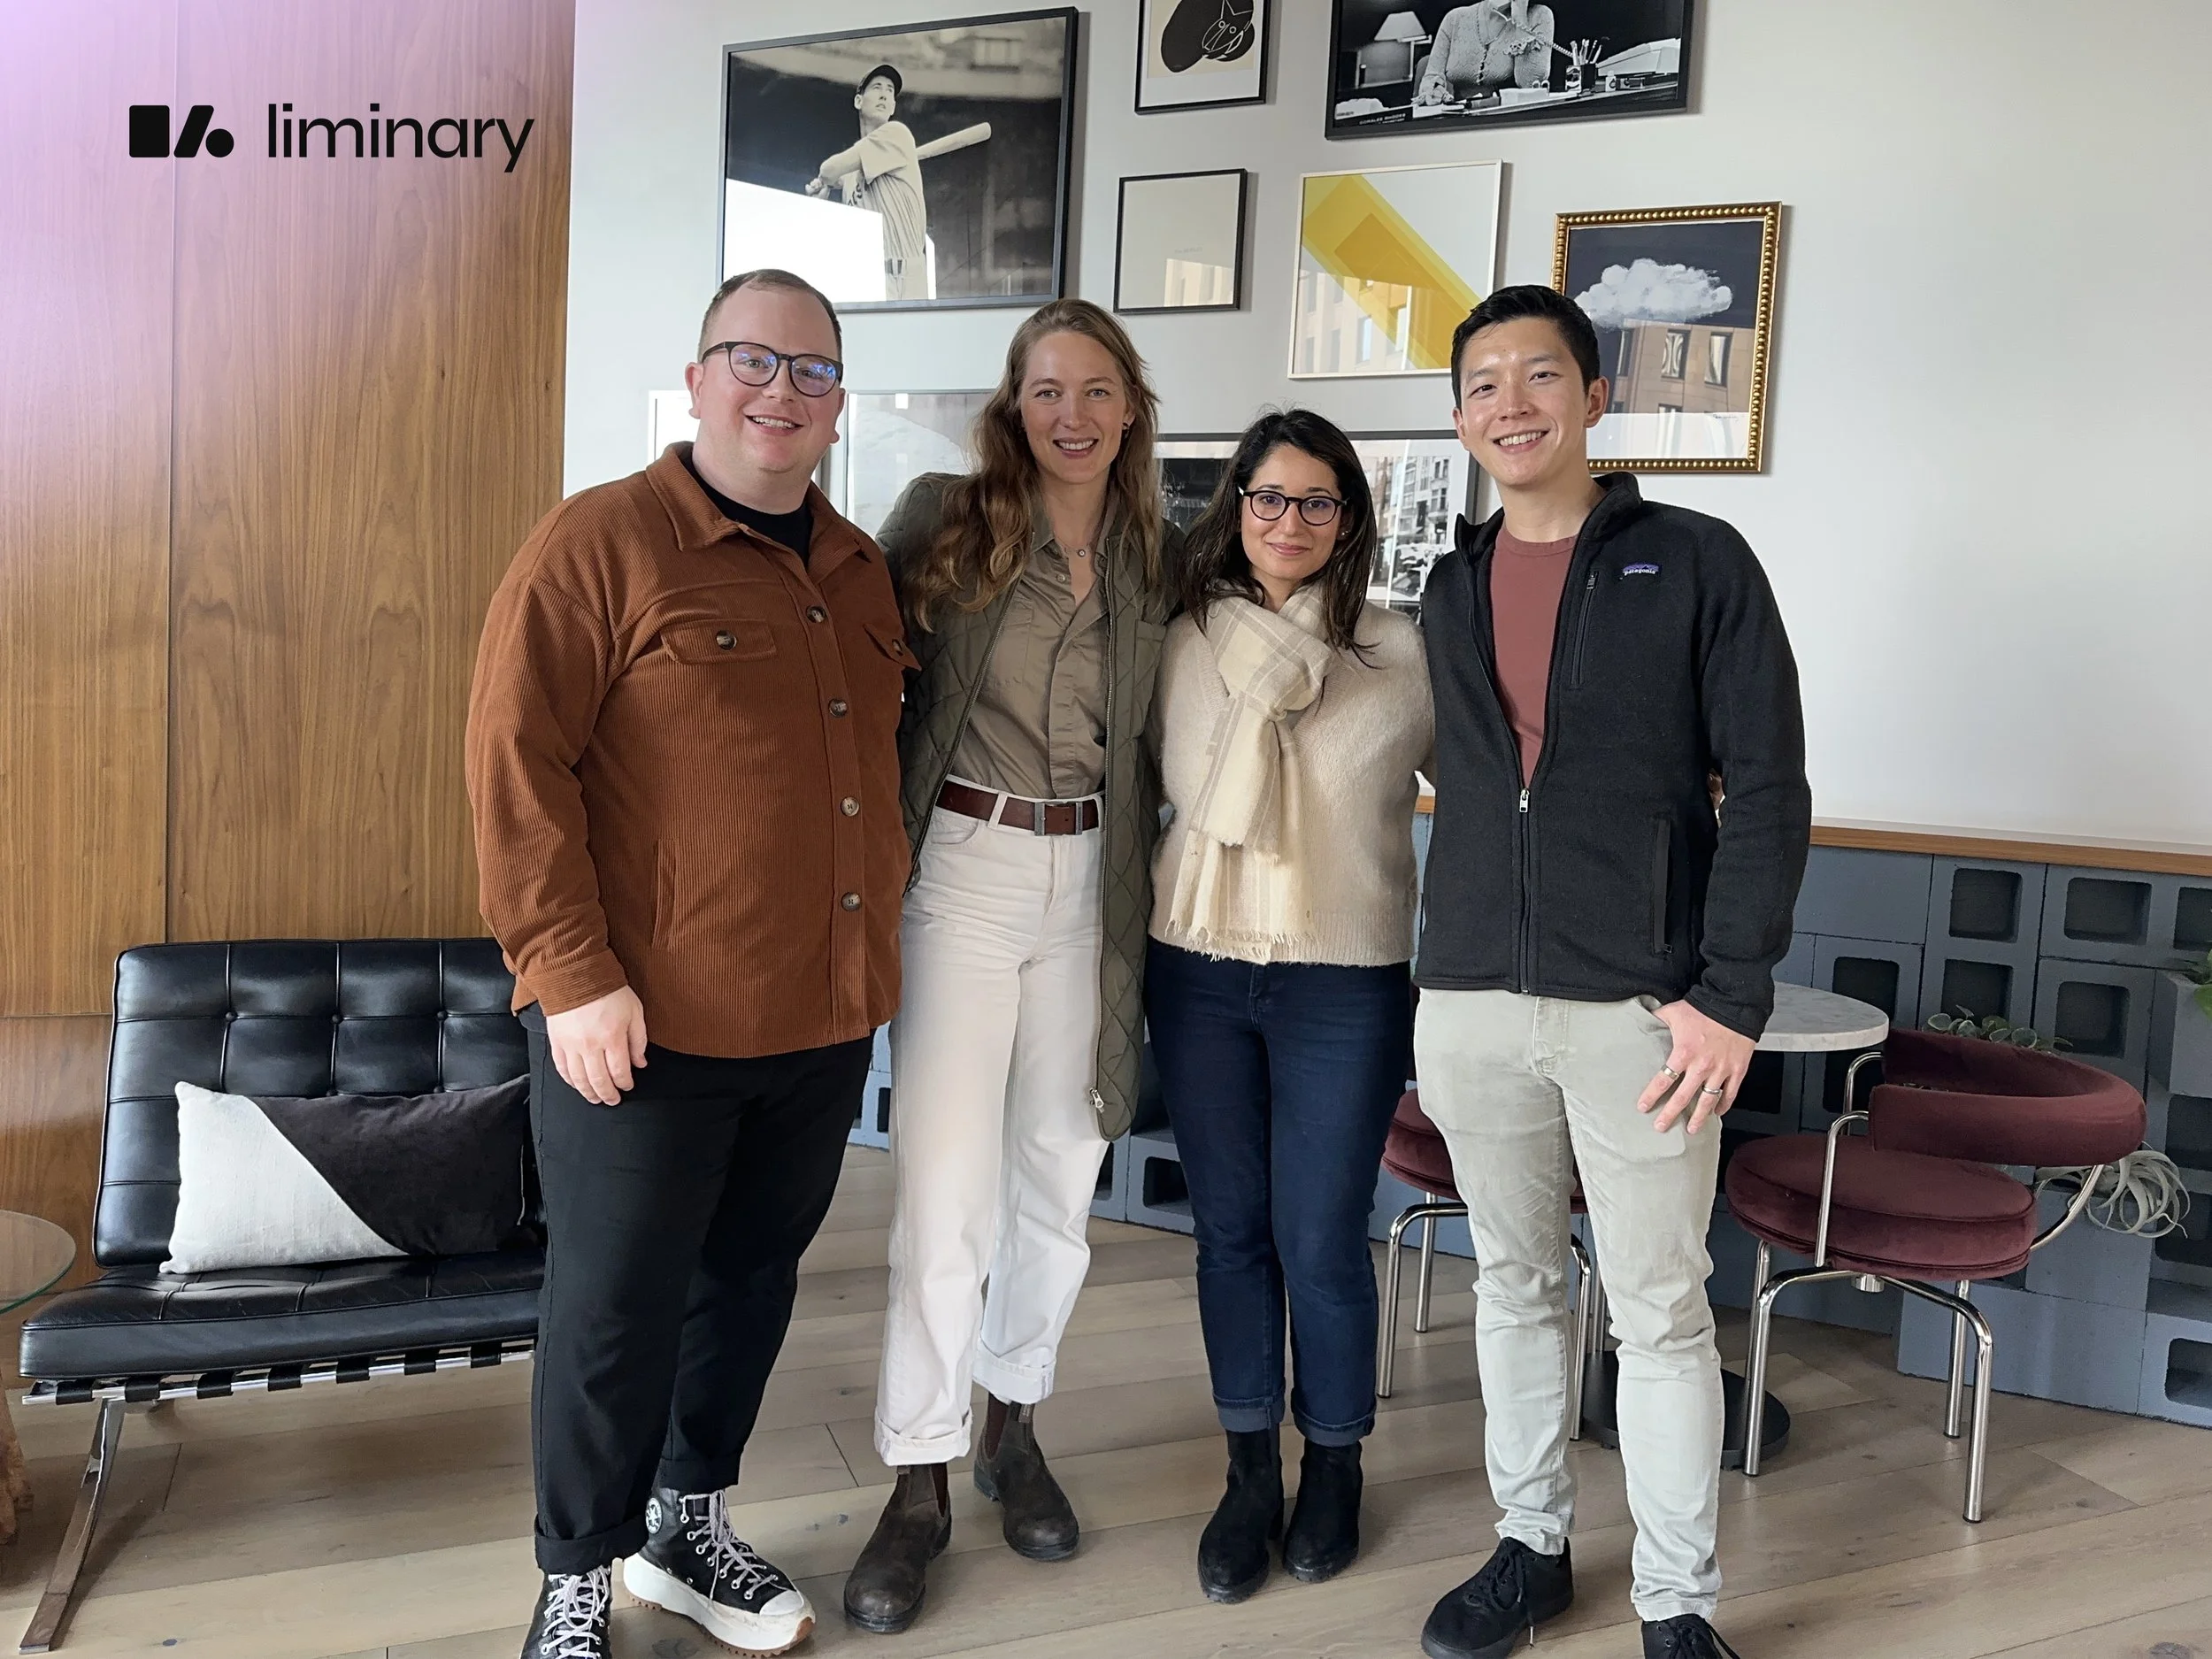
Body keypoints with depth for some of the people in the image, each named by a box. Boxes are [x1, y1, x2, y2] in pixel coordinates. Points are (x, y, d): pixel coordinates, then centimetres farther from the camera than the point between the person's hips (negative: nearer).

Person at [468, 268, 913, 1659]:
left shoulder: (861, 573, 13)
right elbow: (517, 761, -13)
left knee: (754, 1279, 18)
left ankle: (689, 1522, 38)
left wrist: (880, 935, 16)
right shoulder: (602, 542, -7)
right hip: (647, 1022, -6)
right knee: (618, 1306, 5)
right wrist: (572, 970, -18)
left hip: (825, 1020, 6)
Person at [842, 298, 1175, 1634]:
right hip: (965, 866, -4)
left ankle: (1012, 1423, 32)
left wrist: (1144, 872, 8)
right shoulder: (948, 518, -4)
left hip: (1091, 877, 4)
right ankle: (920, 1483, 12)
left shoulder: (1153, 558, 8)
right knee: (946, 1185, -4)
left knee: (1060, 1173, 12)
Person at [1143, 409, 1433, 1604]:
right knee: (1231, 1228, 12)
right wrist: (1270, 682, -11)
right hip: (1201, 971, 2)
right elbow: (1206, 803, -6)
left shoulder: (1403, 655, -3)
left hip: (1346, 981, -2)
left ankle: (1335, 1464, 29)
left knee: (1321, 1241, 3)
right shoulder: (1192, 643, 2)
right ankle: (1251, 1470, 30)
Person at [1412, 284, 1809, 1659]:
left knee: (1662, 1309, 4)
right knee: (1515, 1285, 15)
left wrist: (1732, 995, -13)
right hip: (1472, 1002, 5)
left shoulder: (1696, 562, -2)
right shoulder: (1453, 588, 12)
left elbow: (1771, 790, -6)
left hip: (1641, 1007, -4)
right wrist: (1453, 966, 12)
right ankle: (1532, 1546, 32)